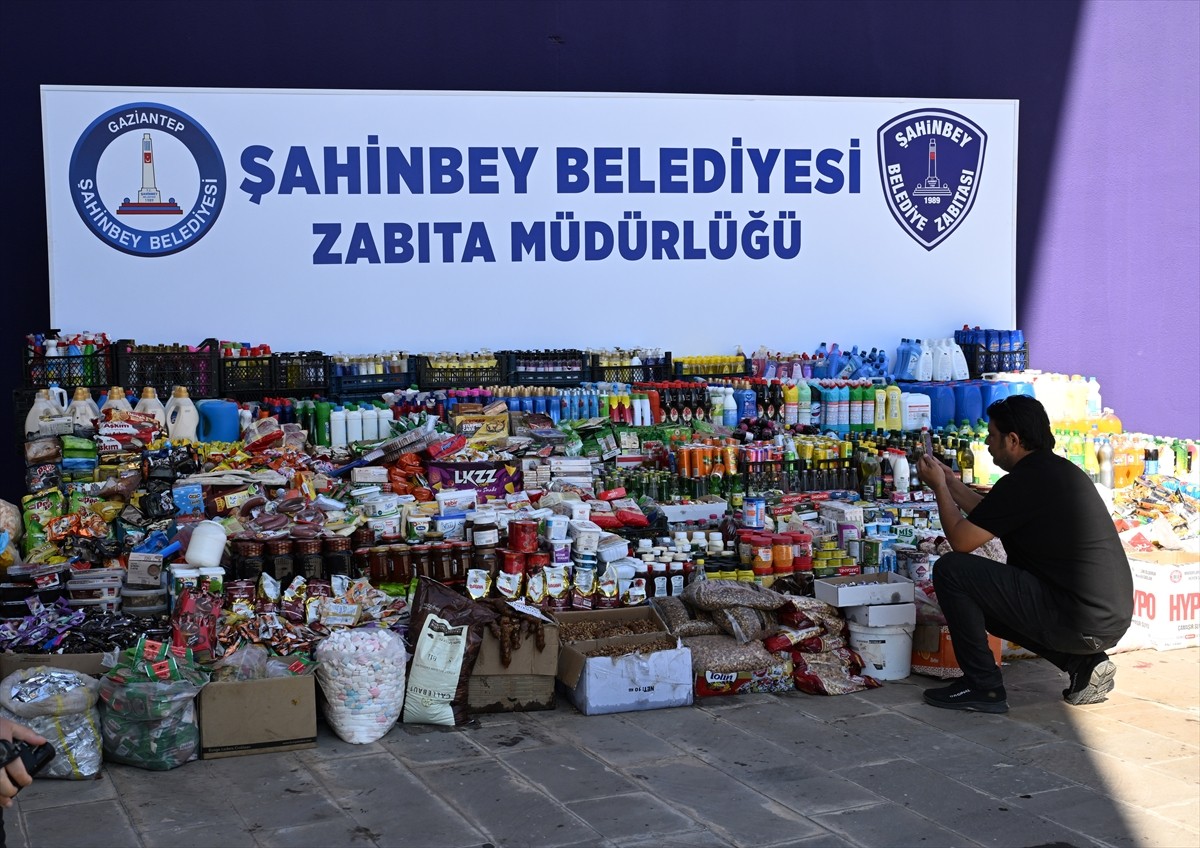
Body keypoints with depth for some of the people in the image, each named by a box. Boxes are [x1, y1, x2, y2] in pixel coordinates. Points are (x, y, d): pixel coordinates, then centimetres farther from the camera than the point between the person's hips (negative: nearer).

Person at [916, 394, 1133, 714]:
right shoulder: (1059, 470, 15)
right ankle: (1083, 662, 16)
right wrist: (951, 483, 29)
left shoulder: (1023, 482, -14)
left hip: (1079, 624, -10)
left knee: (951, 570, -8)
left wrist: (940, 488, 5)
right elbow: (989, 518, 27)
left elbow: (961, 539, -8)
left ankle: (982, 687, 0)